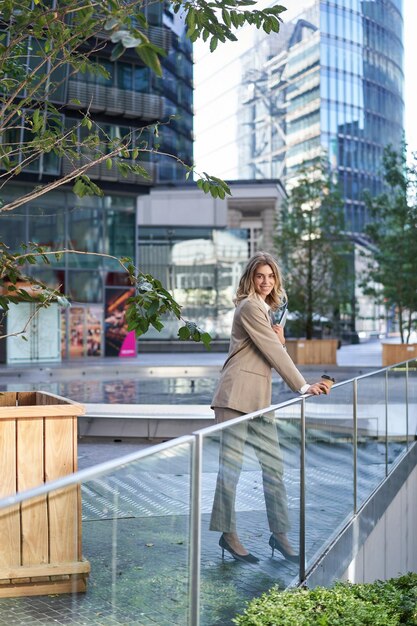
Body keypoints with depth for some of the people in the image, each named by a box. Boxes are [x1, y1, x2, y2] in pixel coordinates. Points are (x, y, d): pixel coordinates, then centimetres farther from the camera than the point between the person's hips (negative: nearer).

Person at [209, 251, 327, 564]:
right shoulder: (250, 307, -8)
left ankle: (279, 533, 16)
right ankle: (228, 534, 7)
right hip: (238, 394, -9)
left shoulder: (266, 309, 21)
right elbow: (273, 351, -11)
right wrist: (302, 386, -8)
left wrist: (280, 339, 0)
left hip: (260, 397, 9)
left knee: (274, 465, 8)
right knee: (232, 464, -2)